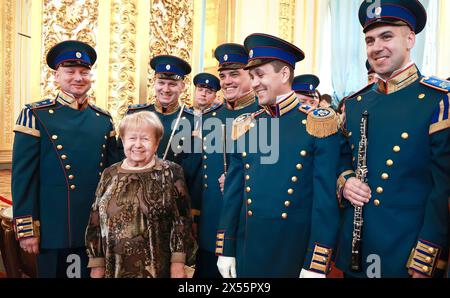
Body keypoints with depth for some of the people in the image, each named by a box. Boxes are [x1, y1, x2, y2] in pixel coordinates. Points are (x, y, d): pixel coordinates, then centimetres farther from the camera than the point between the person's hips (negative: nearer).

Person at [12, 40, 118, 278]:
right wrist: (26, 230, -9)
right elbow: (23, 177, -7)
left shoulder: (103, 119, 6)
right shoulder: (35, 116, -5)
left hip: (98, 229, 4)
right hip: (54, 231, -3)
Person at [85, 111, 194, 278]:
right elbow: (96, 222, 6)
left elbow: (181, 219, -7)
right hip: (114, 268, 3)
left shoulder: (171, 173, -5)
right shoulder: (110, 175, 4)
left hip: (157, 268, -2)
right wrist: (97, 264, 4)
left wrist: (178, 263, -10)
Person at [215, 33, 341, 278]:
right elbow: (233, 192, 6)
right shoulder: (243, 126, 4)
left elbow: (326, 198, -12)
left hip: (298, 252, -3)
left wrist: (316, 266, -13)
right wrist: (226, 250, 5)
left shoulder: (318, 124, -9)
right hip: (247, 250, 4)